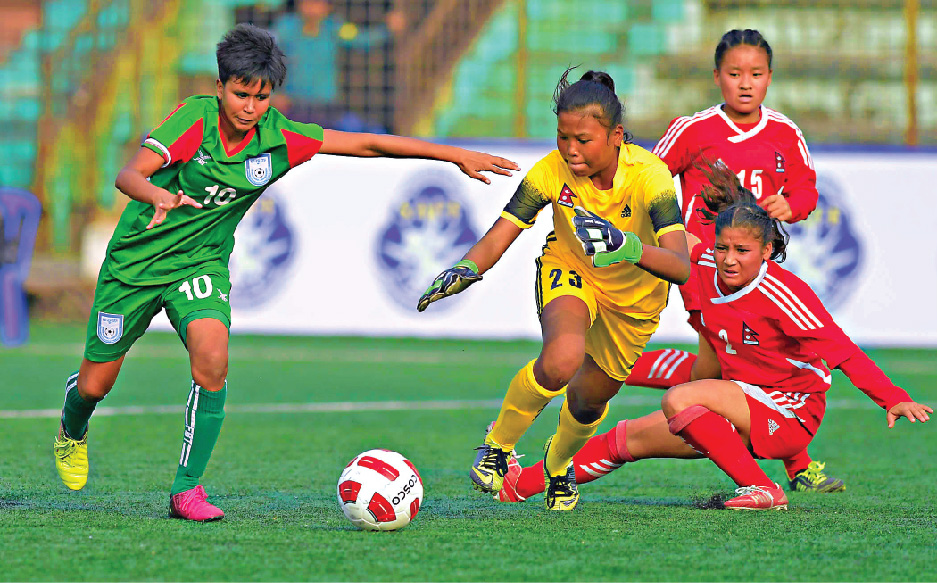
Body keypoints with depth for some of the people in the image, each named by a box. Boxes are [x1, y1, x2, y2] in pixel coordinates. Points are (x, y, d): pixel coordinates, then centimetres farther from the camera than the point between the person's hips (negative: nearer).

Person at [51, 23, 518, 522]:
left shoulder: (278, 139, -11)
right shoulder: (194, 119, -21)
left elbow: (366, 143, -5)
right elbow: (128, 175, -31)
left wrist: (456, 155, -7)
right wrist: (156, 195, -55)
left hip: (202, 263, 2)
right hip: (136, 258, -2)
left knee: (211, 361, -25)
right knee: (96, 383, 6)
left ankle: (187, 489, -13)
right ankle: (73, 433, 43)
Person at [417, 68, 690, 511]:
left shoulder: (649, 176, -34)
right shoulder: (552, 171, -27)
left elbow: (680, 266, -44)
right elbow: (498, 237, -26)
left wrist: (627, 246, -62)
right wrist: (466, 269, -47)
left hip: (635, 298, 1)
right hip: (568, 270, -1)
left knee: (589, 400, 14)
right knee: (562, 359, -32)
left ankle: (558, 464, 51)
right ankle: (498, 445, -6)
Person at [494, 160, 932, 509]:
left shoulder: (782, 293, -22)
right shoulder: (705, 266, -3)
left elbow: (840, 349, -27)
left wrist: (893, 399, -35)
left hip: (789, 413, -8)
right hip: (746, 410, 8)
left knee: (679, 400, -29)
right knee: (628, 438, 9)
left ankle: (761, 489, -25)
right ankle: (517, 486, 22)